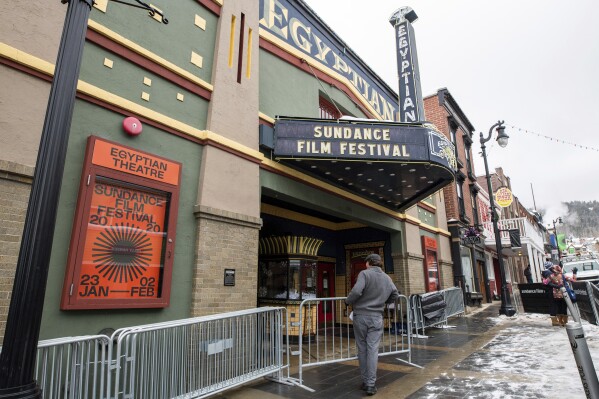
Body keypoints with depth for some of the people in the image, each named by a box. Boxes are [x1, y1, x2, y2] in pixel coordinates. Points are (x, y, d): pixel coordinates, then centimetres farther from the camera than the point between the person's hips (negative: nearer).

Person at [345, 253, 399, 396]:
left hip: (360, 316, -2)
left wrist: (348, 301, -5)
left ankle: (365, 381, 20)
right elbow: (395, 295, 20)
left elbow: (356, 292, -23)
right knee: (373, 349, 4)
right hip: (376, 317, 3)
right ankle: (371, 384, 3)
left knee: (362, 349, 10)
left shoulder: (364, 274, -10)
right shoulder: (387, 278, 7)